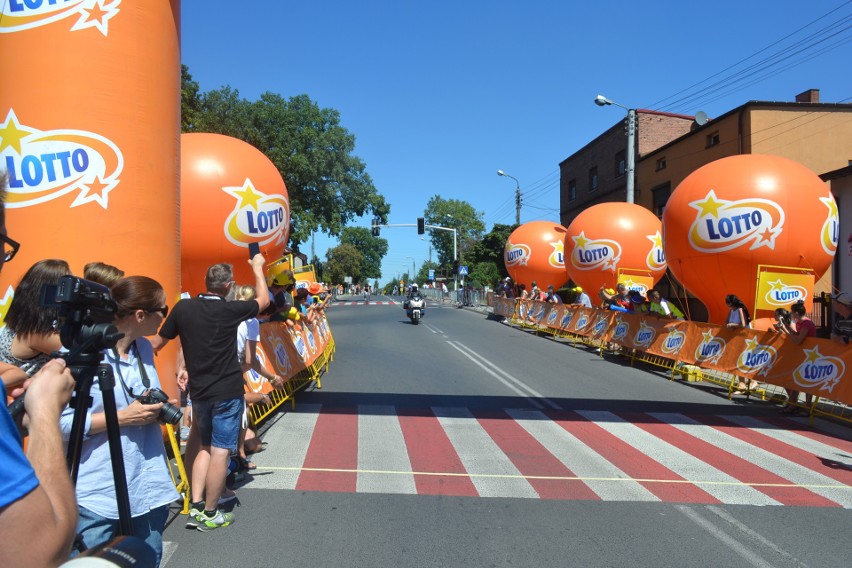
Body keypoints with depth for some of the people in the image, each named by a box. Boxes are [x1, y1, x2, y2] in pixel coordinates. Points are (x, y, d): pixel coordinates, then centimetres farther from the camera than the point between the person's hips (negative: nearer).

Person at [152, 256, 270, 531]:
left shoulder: (183, 307, -4)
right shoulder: (230, 310, -12)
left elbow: (157, 344, 5)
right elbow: (263, 300, 7)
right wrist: (257, 268, 18)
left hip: (198, 390, 5)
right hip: (228, 391, -5)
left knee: (205, 447, 20)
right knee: (220, 450, 4)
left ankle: (196, 507, 17)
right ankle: (210, 514, 13)